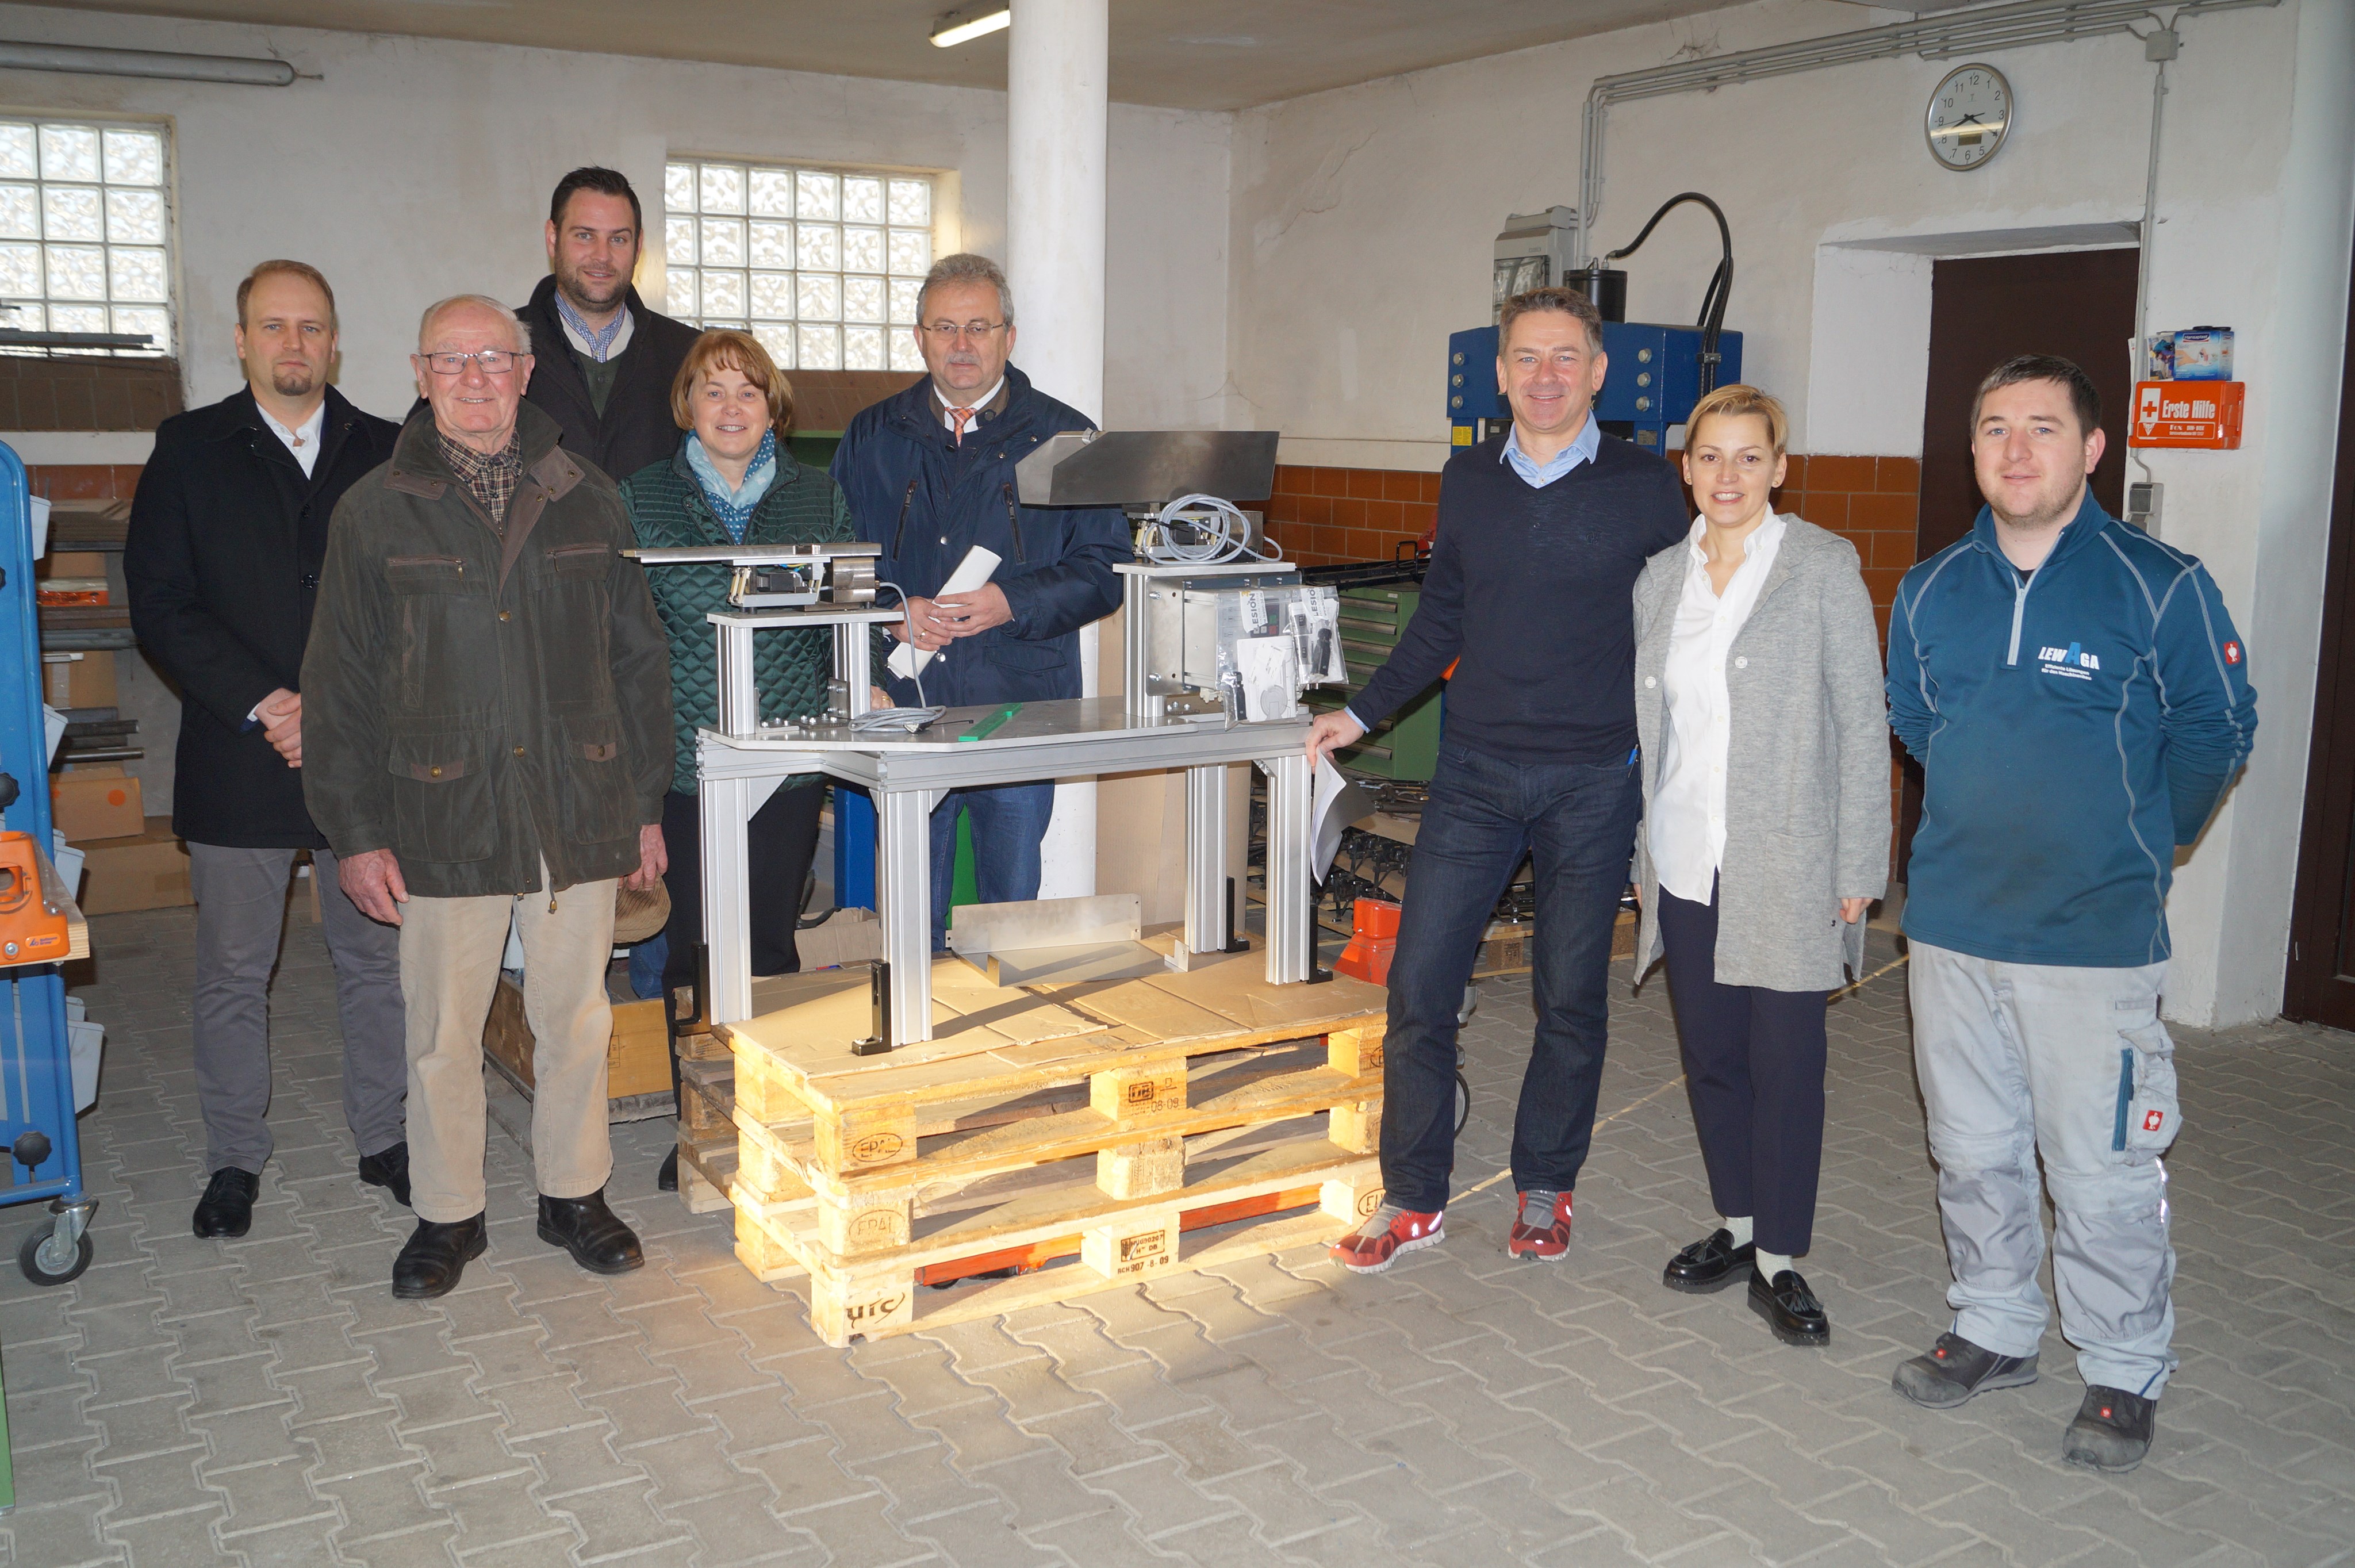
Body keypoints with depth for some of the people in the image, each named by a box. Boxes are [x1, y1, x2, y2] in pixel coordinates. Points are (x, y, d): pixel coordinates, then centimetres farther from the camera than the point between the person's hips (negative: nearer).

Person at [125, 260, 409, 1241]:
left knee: (376, 958, 9)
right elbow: (160, 606, -2)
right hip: (236, 760, -1)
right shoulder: (190, 450, 4)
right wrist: (263, 704, -13)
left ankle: (382, 1140, 24)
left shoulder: (387, 454, 6)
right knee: (232, 974, 7)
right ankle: (236, 1160, 22)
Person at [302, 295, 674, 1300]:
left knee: (576, 1018, 10)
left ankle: (574, 1195, 27)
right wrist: (354, 832, -3)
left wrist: (646, 805, 7)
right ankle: (447, 1215, 24)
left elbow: (638, 660, 10)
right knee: (443, 1030, 7)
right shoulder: (377, 512, 2)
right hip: (444, 822, -1)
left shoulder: (587, 501, 7)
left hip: (580, 814, 2)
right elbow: (339, 686, 3)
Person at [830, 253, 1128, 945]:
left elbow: (1107, 569, 1)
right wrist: (891, 610, -9)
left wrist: (1014, 602, -15)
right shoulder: (872, 439, 13)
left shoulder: (1065, 439, 6)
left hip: (1021, 713, -1)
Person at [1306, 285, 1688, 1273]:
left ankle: (1545, 1189, 27)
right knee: (1419, 982, 0)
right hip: (1475, 773, 3)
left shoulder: (1644, 487, -2)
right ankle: (1414, 1199, 14)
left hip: (1594, 781, -2)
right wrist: (1362, 713, 11)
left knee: (1571, 998, 8)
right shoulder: (1467, 481, 7)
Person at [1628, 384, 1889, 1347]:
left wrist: (1858, 869, -8)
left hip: (1785, 870, -4)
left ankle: (1779, 1261, 12)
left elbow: (1862, 725, -5)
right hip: (1687, 865, 5)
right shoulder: (1659, 580, 9)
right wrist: (1644, 852, 13)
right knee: (1710, 1053, 12)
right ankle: (1737, 1226, 29)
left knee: (1785, 1062, 0)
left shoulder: (1824, 570, -5)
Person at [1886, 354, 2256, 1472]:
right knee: (1972, 1151, 16)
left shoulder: (2160, 586, -8)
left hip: (2096, 936, -4)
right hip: (1950, 924, 5)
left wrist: (2134, 849, 9)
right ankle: (1995, 1329, 33)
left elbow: (2215, 734, 3)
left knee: (2101, 1170, 0)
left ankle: (2123, 1374, 19)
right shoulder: (1931, 591, 6)